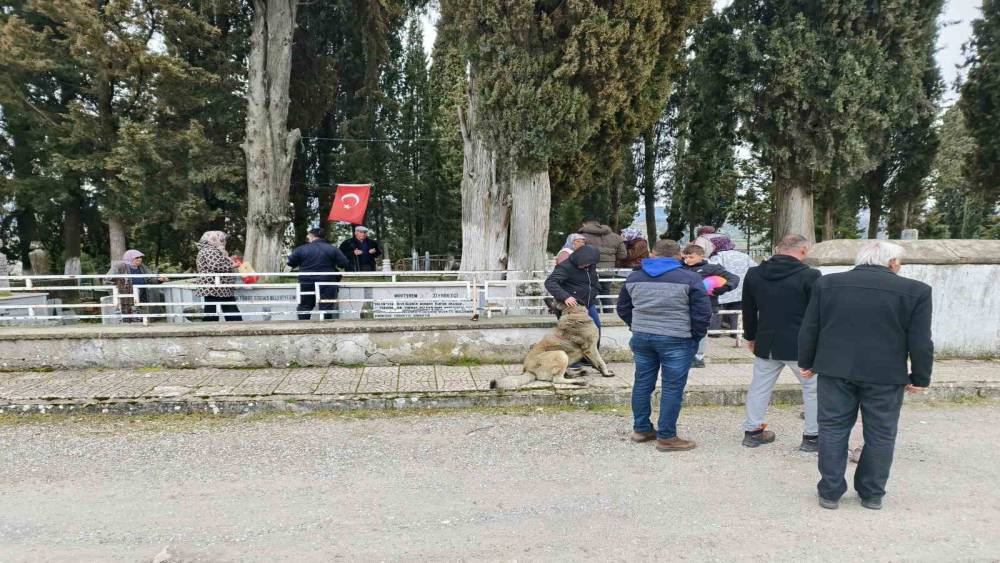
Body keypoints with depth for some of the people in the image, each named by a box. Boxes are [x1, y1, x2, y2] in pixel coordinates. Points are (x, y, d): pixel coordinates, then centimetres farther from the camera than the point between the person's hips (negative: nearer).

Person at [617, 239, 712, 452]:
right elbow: (702, 312, -9)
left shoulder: (634, 277, 7)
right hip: (676, 340, -5)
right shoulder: (689, 278, -7)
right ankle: (666, 437, 6)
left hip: (641, 337, 5)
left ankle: (641, 429, 24)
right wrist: (696, 336, 4)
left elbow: (623, 308, 15)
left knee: (643, 383, 14)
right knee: (672, 388, 2)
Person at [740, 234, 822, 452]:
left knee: (759, 386, 16)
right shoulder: (809, 275, -13)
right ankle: (812, 436, 17)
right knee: (813, 388, 12)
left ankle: (752, 430, 23)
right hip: (800, 345, -4)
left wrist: (751, 337, 22)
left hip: (766, 344, 4)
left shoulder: (753, 274, 3)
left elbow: (748, 310, 11)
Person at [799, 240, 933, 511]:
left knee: (833, 430, 10)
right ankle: (872, 494, 23)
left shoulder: (826, 284, 0)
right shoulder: (915, 290, -5)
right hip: (886, 375, -1)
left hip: (835, 371, 1)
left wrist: (806, 363, 14)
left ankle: (830, 492, 15)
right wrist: (920, 378, 8)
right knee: (880, 435, 13)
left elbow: (808, 330, 3)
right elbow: (921, 342, -3)